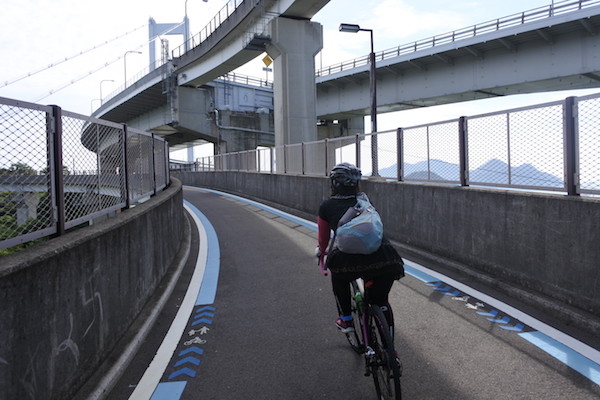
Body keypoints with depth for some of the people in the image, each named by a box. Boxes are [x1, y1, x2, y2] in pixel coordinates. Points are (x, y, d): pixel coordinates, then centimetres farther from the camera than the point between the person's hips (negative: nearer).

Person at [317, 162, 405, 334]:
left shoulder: (326, 207, 17)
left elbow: (323, 238, 29)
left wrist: (322, 251, 52)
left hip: (350, 259, -2)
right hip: (385, 260, 3)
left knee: (338, 275, 34)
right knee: (381, 302, 26)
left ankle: (346, 320, 35)